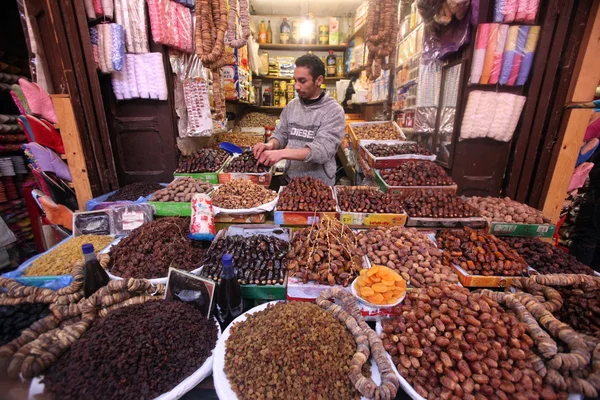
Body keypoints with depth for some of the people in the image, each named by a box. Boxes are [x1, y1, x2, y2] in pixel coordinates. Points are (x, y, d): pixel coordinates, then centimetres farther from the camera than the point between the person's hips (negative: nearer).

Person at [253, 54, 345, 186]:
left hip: (320, 185, -4)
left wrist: (282, 153, -32)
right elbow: (281, 134, 8)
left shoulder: (334, 111, -14)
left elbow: (322, 150, -24)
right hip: (290, 180, 5)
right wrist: (271, 144, -15)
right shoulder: (291, 106, 3)